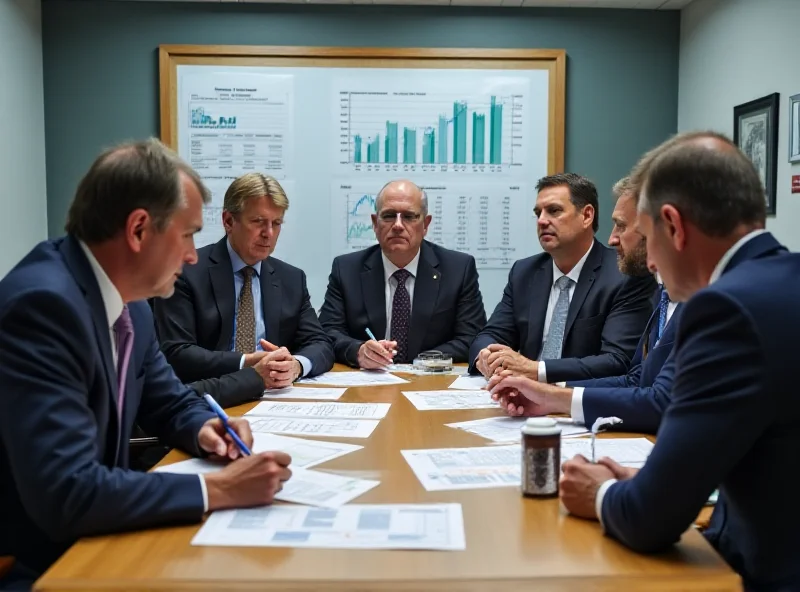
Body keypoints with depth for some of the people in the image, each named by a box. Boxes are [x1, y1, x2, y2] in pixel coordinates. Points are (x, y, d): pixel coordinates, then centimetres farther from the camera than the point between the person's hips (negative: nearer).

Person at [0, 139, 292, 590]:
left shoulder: (129, 304, 1)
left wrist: (203, 428, -5)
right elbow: (65, 493, -31)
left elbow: (171, 402, 16)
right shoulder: (43, 303, -25)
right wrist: (219, 489, -25)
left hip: (90, 543, 7)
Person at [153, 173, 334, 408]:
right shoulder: (186, 272, -3)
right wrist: (247, 363, -22)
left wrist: (295, 364, -15)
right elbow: (175, 354, -11)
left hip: (274, 399, 4)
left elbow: (321, 345, 7)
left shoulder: (292, 279, 11)